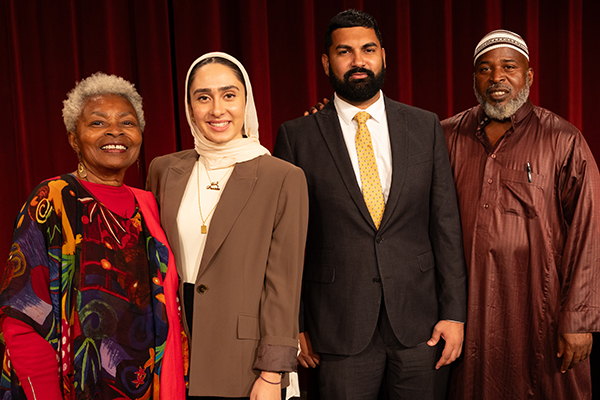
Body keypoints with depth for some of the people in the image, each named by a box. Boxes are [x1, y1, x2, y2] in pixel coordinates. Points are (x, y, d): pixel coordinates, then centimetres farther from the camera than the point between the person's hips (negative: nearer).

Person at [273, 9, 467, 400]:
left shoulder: (425, 127, 4)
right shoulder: (298, 136, -2)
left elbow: (446, 224, 3)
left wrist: (454, 313, 0)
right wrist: (293, 324, 1)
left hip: (421, 321, 2)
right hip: (340, 328, -1)